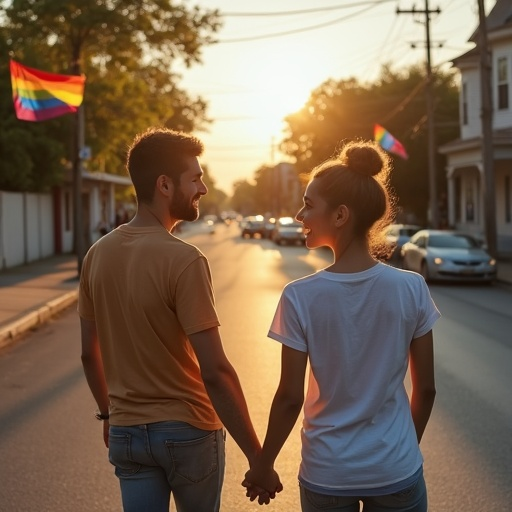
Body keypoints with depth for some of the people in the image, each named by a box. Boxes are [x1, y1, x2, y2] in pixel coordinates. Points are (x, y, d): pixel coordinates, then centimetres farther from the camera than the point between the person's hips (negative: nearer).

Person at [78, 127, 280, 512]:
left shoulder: (98, 254, -2)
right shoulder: (184, 261, -21)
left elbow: (90, 354, 7)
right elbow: (215, 371, -24)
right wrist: (256, 455, -18)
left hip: (125, 432, 4)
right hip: (189, 430, -4)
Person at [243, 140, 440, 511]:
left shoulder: (300, 297, -15)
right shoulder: (411, 288, -10)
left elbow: (290, 397, -10)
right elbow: (426, 388, -3)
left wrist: (263, 465, 4)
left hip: (327, 474, -1)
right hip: (396, 472, 1)